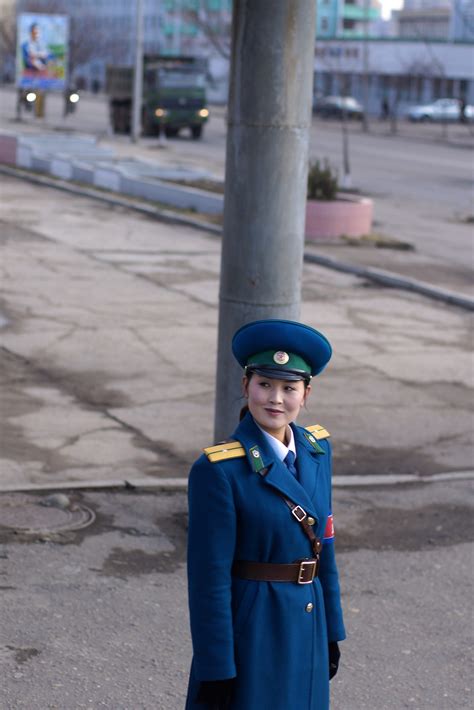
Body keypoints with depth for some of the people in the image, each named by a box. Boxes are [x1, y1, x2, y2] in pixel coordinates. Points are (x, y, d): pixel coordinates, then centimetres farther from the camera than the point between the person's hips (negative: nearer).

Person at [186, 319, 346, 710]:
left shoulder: (316, 448, 2)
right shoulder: (219, 471, -18)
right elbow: (209, 577, -16)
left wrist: (331, 632, 14)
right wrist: (216, 670, -15)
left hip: (306, 629, 6)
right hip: (248, 632, -6)